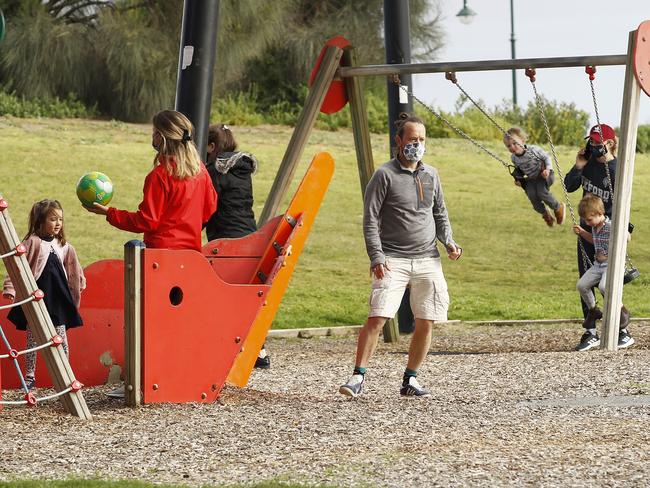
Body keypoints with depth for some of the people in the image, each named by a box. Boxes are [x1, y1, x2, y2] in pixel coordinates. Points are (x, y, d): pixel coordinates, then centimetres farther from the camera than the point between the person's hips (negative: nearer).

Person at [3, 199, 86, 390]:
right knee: (32, 338, 3)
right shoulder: (32, 242, -7)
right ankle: (29, 376, 12)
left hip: (58, 296, 4)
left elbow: (73, 270, 21)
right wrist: (10, 287, -18)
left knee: (61, 339, 4)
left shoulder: (64, 246, 8)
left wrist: (80, 284, 25)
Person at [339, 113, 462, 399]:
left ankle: (410, 380, 14)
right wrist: (377, 257, -15)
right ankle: (358, 377, -10)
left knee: (426, 323, 2)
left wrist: (448, 242, 4)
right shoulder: (385, 175, -4)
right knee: (377, 317, -15)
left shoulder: (431, 175, 12)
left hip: (428, 260, 5)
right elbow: (370, 220, -6)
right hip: (393, 260, -5)